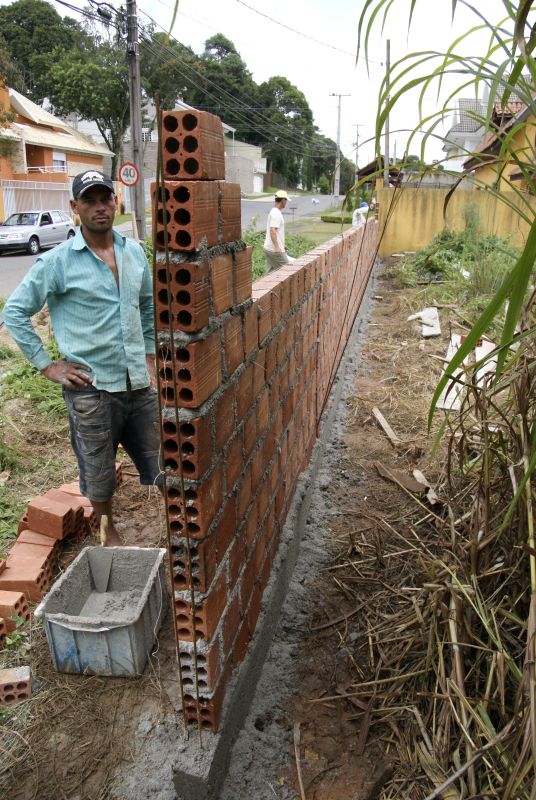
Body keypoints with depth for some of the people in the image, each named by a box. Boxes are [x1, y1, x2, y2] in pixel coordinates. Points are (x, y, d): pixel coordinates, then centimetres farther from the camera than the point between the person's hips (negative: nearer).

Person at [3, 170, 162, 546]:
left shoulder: (134, 252, 5)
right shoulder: (57, 261, -8)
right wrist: (48, 365, -5)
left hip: (138, 383, 4)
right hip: (92, 388, -4)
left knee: (162, 462, 12)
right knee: (99, 473, 11)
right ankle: (109, 533, 36)